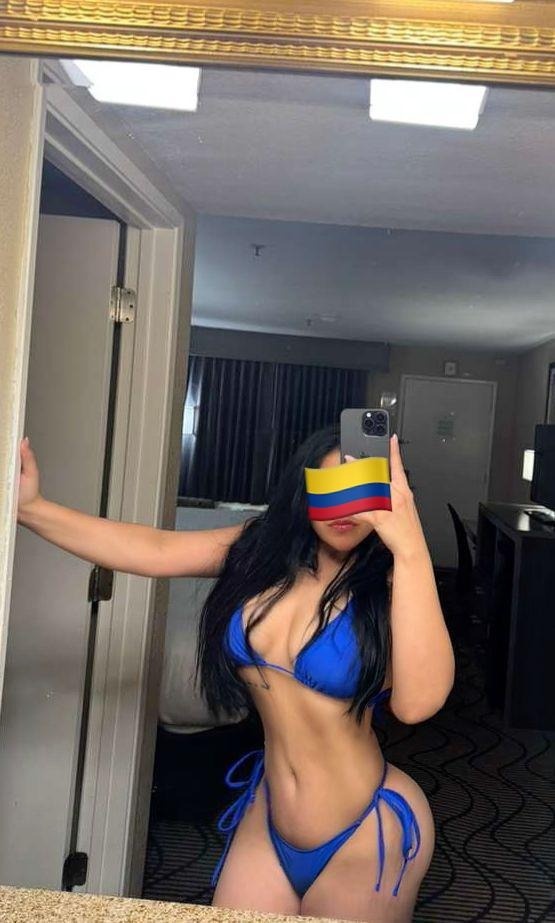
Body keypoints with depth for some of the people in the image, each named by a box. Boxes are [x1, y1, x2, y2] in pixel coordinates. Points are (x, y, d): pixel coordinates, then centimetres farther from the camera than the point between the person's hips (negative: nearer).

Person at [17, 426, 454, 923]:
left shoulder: (388, 582, -17)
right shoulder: (265, 547, -5)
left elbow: (417, 702, -34)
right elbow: (154, 549, -12)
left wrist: (411, 550, -40)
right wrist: (30, 507, -17)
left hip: (369, 836, -3)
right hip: (268, 814, 4)